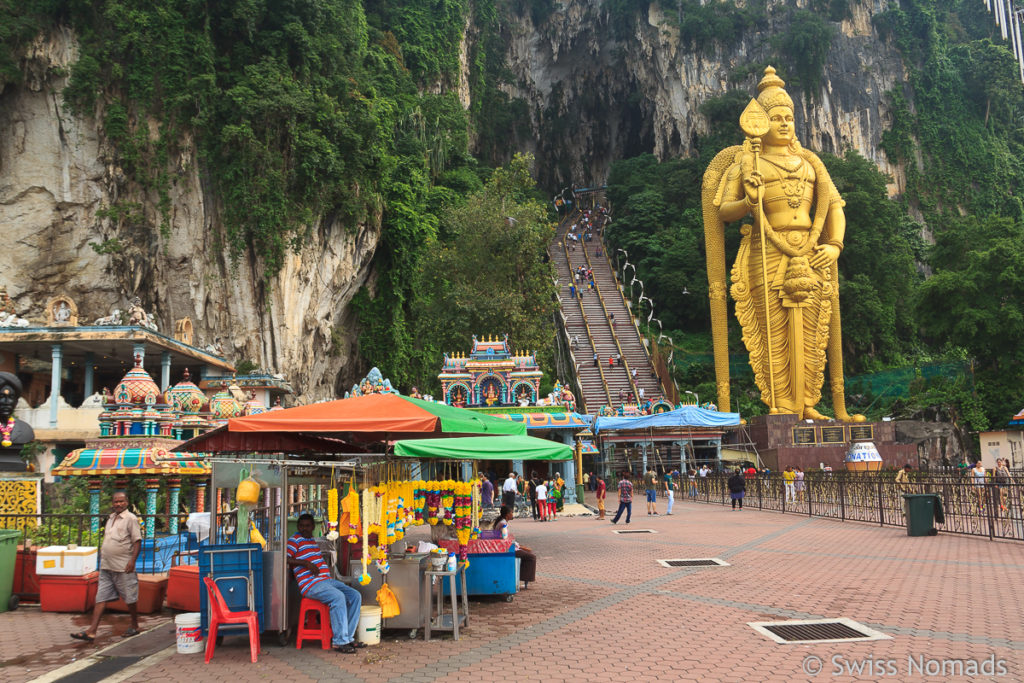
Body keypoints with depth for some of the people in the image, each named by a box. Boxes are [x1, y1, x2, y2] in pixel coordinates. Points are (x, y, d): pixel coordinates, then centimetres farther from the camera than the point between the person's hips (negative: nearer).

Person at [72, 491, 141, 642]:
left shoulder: (130, 519, -9)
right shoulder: (111, 518, 14)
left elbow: (137, 541, -12)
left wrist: (132, 560, -20)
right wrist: (102, 553, 18)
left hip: (123, 567, -7)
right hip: (106, 567, 7)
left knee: (130, 598, 4)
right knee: (101, 598, 3)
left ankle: (134, 626, 20)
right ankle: (91, 631, 1)